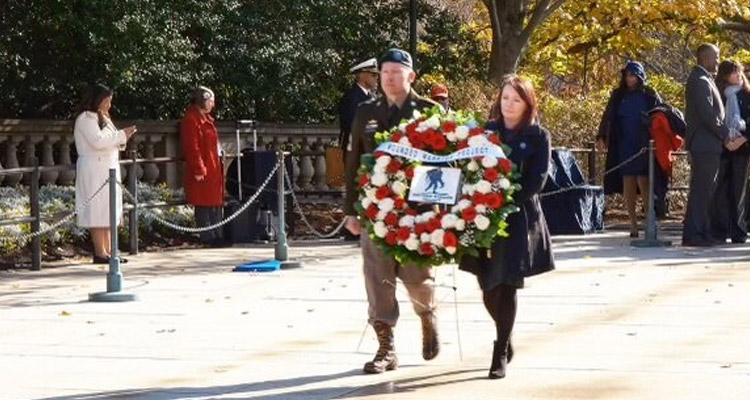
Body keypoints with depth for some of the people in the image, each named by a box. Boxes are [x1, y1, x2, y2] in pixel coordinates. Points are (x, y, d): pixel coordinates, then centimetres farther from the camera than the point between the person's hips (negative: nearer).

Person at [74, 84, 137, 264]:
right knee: (98, 211, -10)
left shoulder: (102, 118, 21)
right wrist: (121, 135, -13)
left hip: (108, 169, 10)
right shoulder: (86, 118, -10)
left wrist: (122, 138, 7)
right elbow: (97, 141, -20)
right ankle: (100, 253, -10)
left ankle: (108, 251, 8)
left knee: (107, 212, 7)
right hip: (94, 171, -10)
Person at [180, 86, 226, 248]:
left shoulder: (206, 119, 17)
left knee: (216, 203, 12)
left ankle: (217, 236, 17)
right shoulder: (191, 120, -14)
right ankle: (208, 238, -2)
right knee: (204, 204, -4)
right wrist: (198, 169, -21)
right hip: (203, 170, -10)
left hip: (214, 168, 10)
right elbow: (192, 147, -19)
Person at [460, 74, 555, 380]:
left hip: (519, 220, -3)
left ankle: (501, 354, 4)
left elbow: (536, 181, -7)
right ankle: (505, 340, 31)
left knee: (506, 286, -5)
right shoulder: (486, 131, 9)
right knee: (489, 288, 5)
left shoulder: (538, 137, 1)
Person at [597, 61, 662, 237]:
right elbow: (607, 117, 9)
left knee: (643, 182, -10)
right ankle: (633, 224, 4)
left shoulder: (650, 96, 4)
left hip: (645, 146, -2)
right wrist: (601, 136, -3)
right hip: (624, 146, 2)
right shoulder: (618, 96, 9)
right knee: (628, 183, 0)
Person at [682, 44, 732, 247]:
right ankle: (693, 234, -10)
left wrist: (724, 133, 12)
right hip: (704, 144, -11)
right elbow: (707, 114, -19)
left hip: (708, 145, 11)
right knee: (701, 190, -10)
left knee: (704, 190, 12)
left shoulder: (704, 80, 20)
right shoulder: (700, 81, -14)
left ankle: (703, 232, 15)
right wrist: (724, 135, -11)